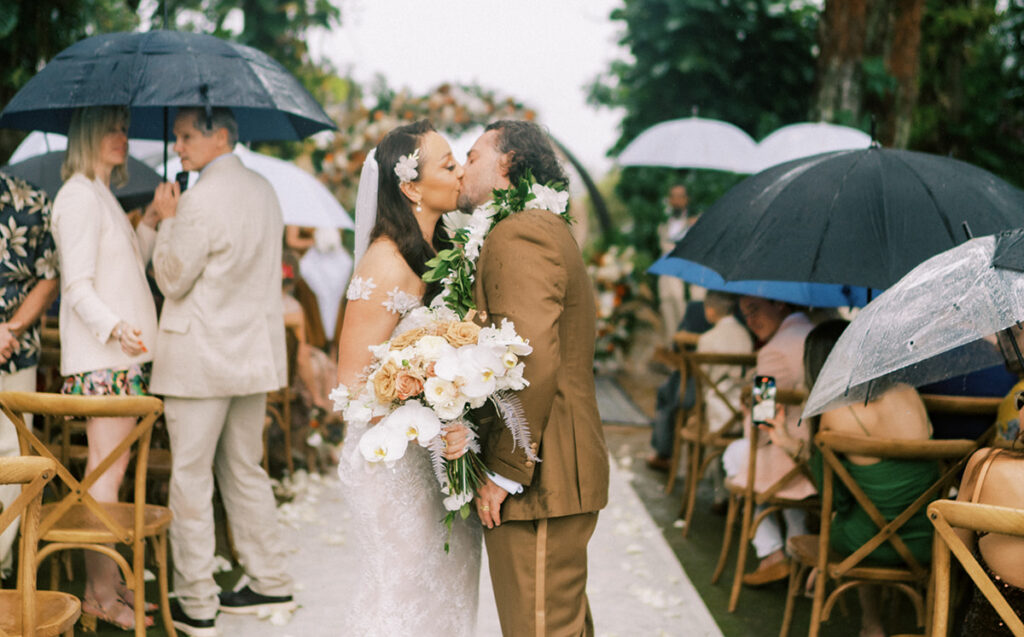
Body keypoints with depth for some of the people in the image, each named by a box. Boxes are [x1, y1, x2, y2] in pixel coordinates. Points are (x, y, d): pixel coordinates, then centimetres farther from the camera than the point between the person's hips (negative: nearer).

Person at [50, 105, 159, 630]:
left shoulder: (102, 197, 20)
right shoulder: (79, 196, -10)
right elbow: (78, 285, -17)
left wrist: (149, 224, 15)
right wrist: (116, 327, -32)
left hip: (122, 353, 10)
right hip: (101, 357, -10)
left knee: (109, 468, 10)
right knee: (108, 468, -8)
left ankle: (109, 583, 16)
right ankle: (100, 593, -2)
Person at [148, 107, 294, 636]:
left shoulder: (201, 200, -17)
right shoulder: (264, 192, 9)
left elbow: (173, 279, -10)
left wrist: (167, 220, -1)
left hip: (201, 358, -8)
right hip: (255, 352, 8)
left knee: (191, 478, 0)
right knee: (244, 472, 18)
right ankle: (270, 582, 22)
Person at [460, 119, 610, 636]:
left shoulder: (519, 235, -14)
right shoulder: (546, 228, 20)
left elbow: (533, 361, -25)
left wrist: (504, 473, -20)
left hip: (537, 481, -11)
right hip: (555, 477, 11)